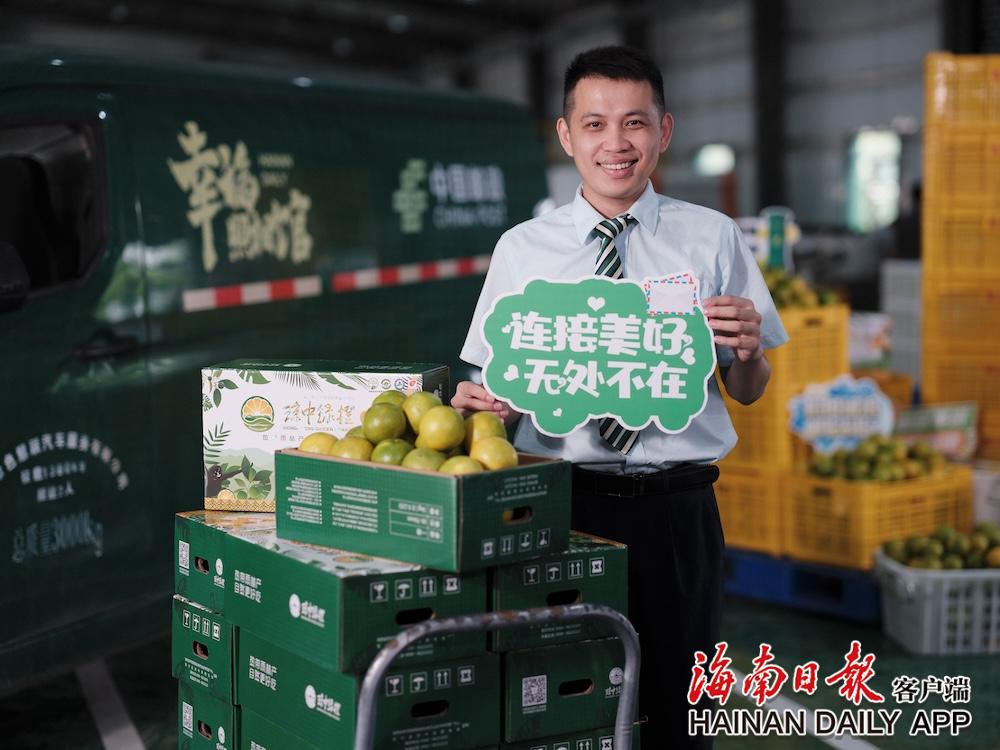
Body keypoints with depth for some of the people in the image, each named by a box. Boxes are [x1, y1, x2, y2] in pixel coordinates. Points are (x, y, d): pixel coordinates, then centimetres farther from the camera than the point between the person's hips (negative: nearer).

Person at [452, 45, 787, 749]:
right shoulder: (522, 248, 6)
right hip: (558, 506, 0)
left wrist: (748, 350, -12)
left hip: (678, 510, 0)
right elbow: (486, 382, 9)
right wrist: (477, 397, -13)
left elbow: (748, 393, 9)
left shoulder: (713, 238, 5)